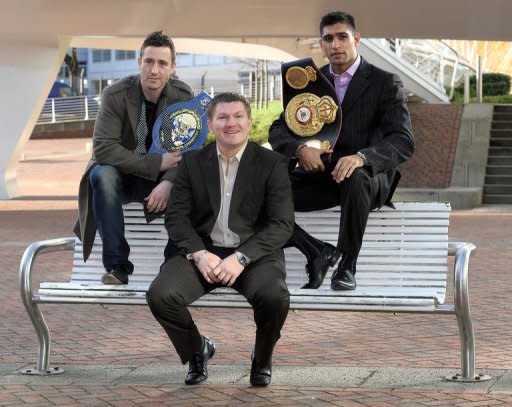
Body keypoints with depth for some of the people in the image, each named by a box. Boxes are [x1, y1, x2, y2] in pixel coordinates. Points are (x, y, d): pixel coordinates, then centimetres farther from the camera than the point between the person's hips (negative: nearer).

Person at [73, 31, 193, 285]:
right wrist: (157, 162, -28)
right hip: (121, 174, -1)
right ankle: (117, 264, -31)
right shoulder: (116, 95, -14)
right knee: (102, 175, -34)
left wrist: (168, 182, -31)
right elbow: (103, 149, -23)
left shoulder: (183, 96, -7)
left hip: (163, 178, 1)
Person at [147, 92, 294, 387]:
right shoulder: (193, 162, 9)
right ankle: (197, 349, 8)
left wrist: (241, 257, -19)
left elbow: (283, 224, -6)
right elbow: (177, 216, 5)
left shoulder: (273, 164, 1)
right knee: (160, 295, -24)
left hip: (254, 253, -2)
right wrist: (199, 254, -14)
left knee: (274, 296, -34)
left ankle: (263, 358, 1)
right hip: (203, 251, 2)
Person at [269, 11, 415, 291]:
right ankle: (317, 252, -13)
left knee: (354, 178, -41)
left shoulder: (385, 83, -2)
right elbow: (278, 132, 6)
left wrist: (361, 157, -34)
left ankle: (347, 265, -23)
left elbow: (403, 141, -14)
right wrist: (300, 149, -19)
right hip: (320, 174, 4)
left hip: (367, 176, -3)